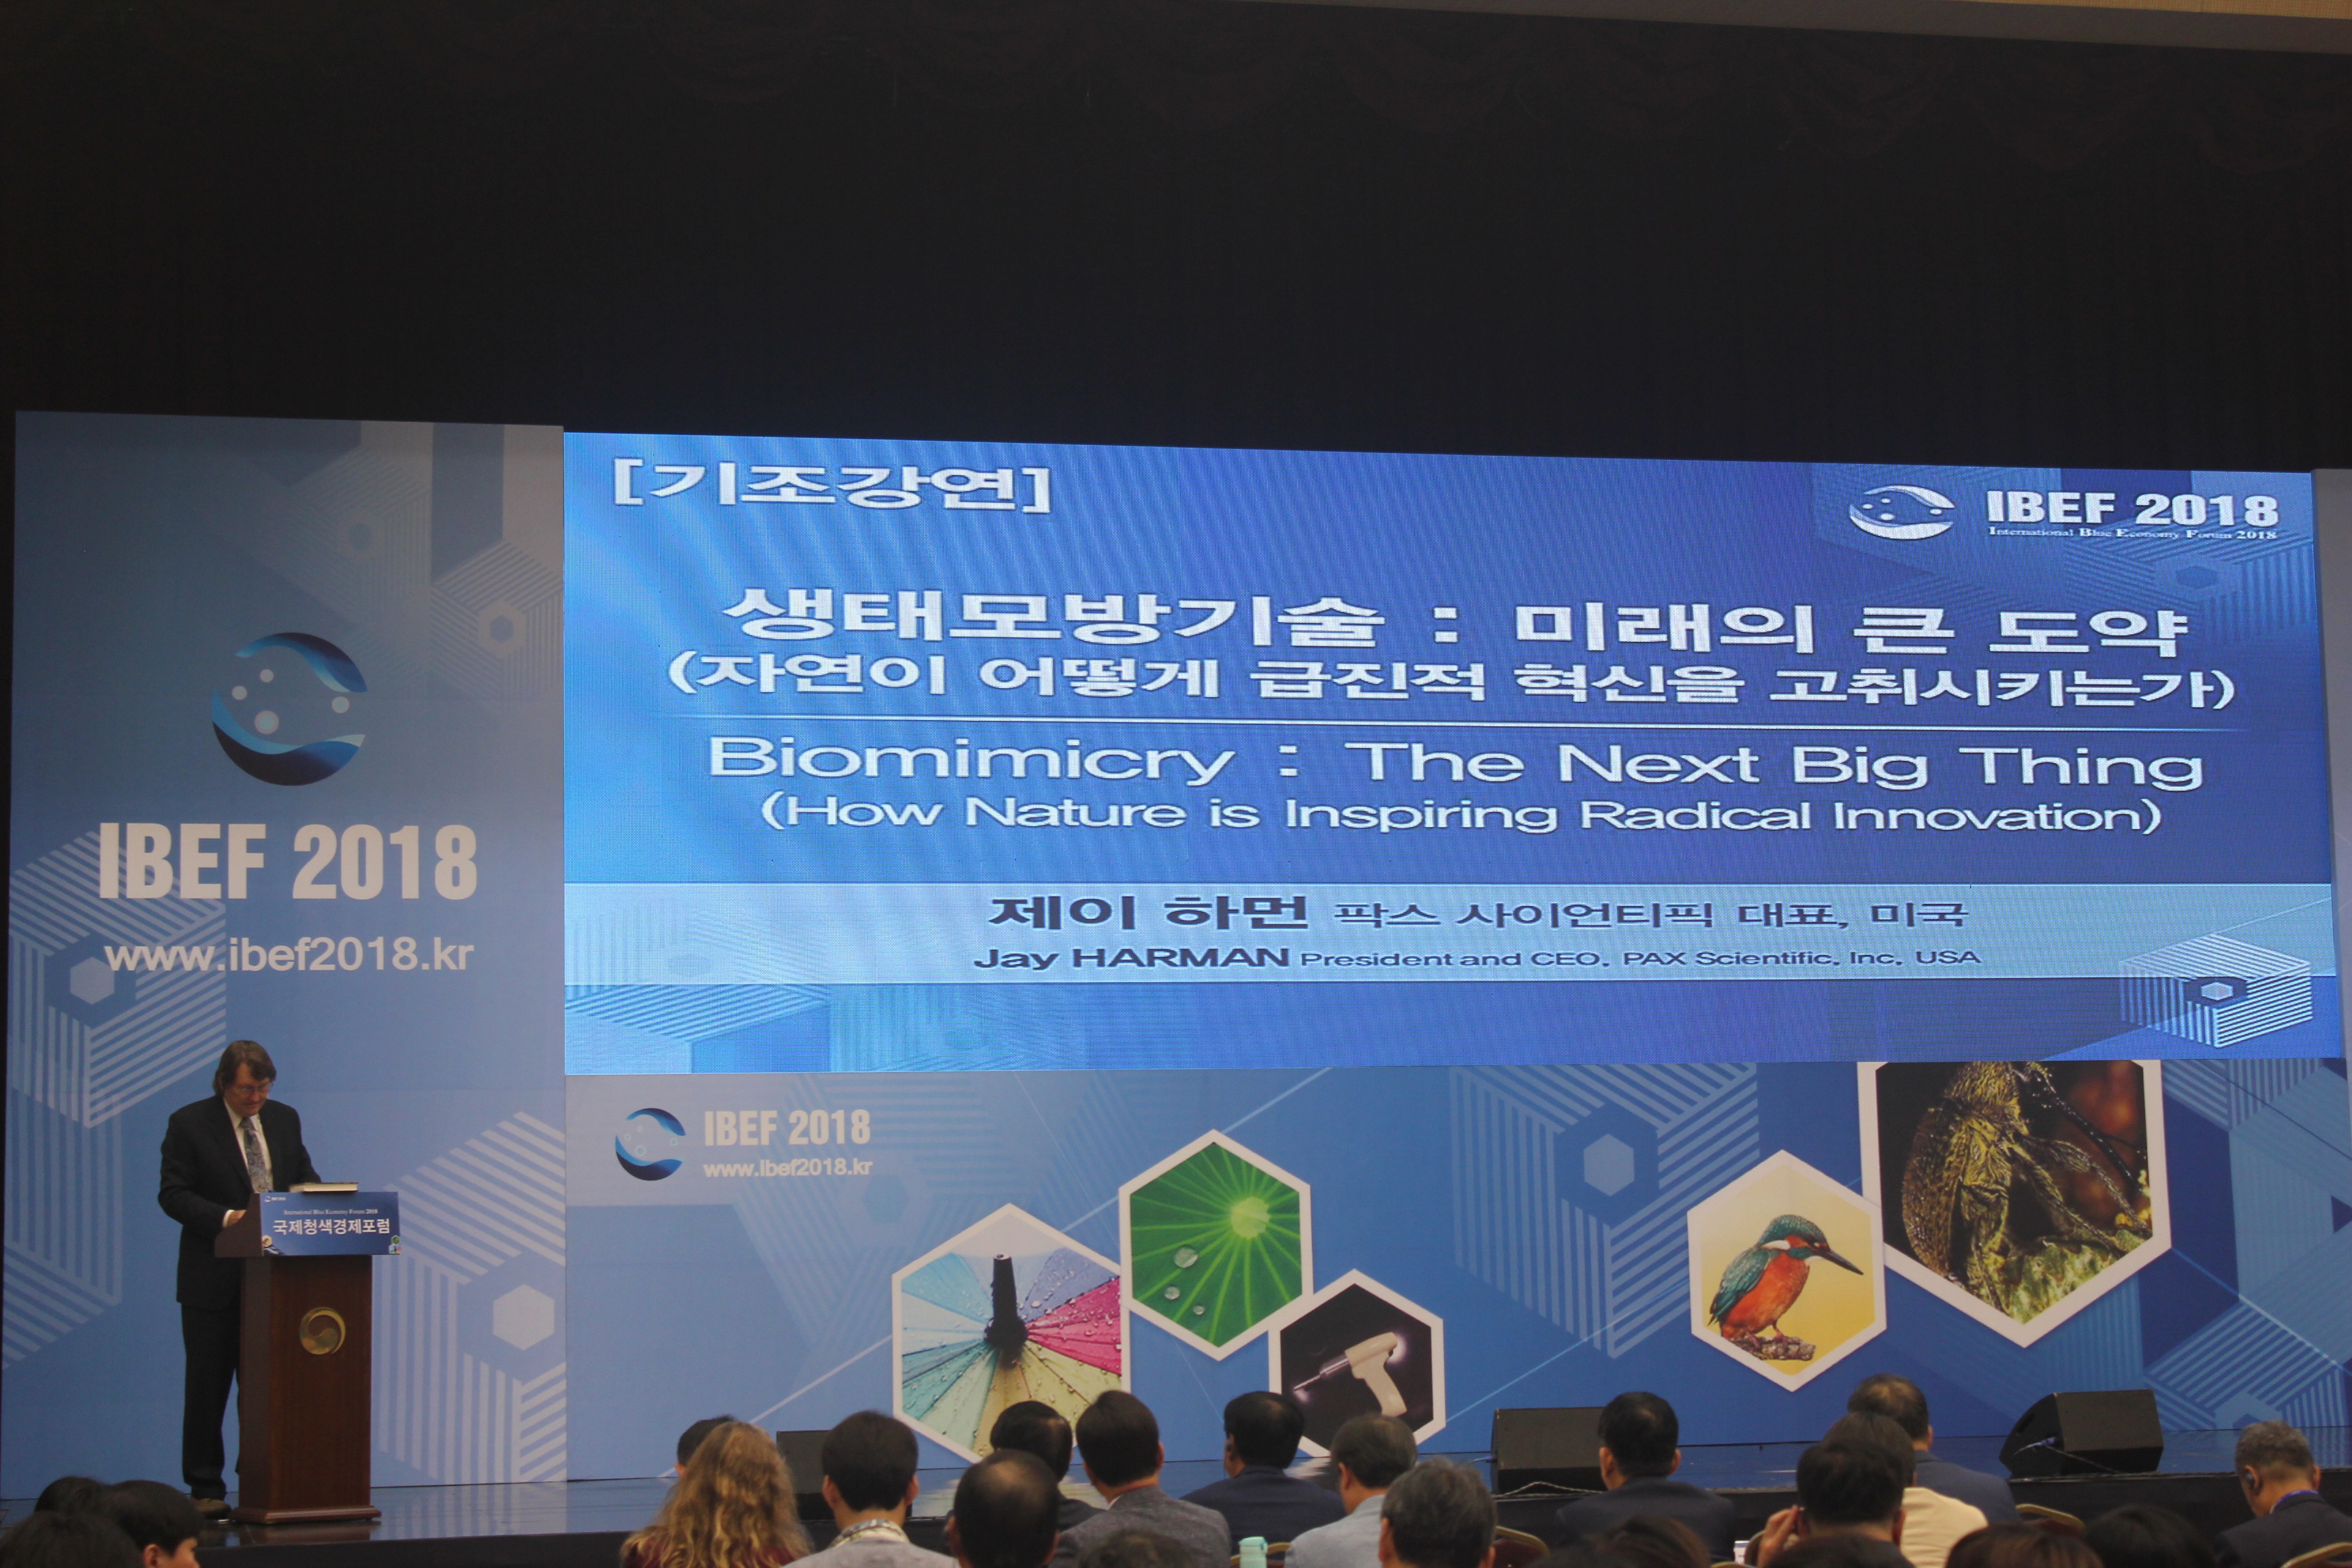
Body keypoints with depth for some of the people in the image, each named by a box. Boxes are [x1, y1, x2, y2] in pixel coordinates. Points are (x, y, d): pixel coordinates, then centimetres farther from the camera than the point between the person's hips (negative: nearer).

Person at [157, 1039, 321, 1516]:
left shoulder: (284, 1119, 9)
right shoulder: (189, 1124, -5)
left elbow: (304, 1178, 15)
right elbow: (173, 1194, -9)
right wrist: (226, 1218, -23)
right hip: (213, 1278, -3)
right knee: (208, 1383, 3)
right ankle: (206, 1489, 9)